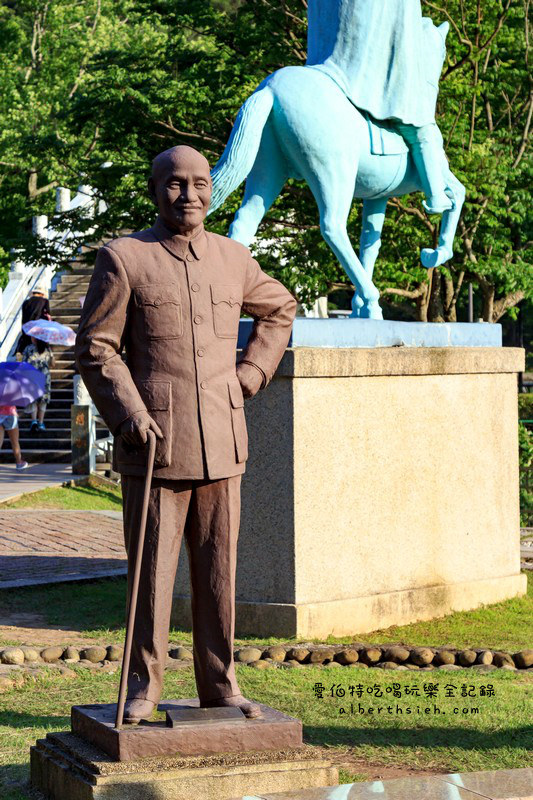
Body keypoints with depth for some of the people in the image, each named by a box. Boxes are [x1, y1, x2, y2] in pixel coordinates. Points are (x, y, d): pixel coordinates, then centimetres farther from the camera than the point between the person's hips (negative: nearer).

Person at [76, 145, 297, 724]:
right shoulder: (123, 258, -1)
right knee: (151, 567, 1)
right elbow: (95, 348, -1)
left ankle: (219, 682, 18)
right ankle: (144, 682, 15)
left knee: (219, 567, 8)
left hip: (221, 445, 4)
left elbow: (279, 309, 28)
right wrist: (129, 412, -13)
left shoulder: (233, 259, 11)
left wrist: (250, 375, 15)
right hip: (153, 443, -3)